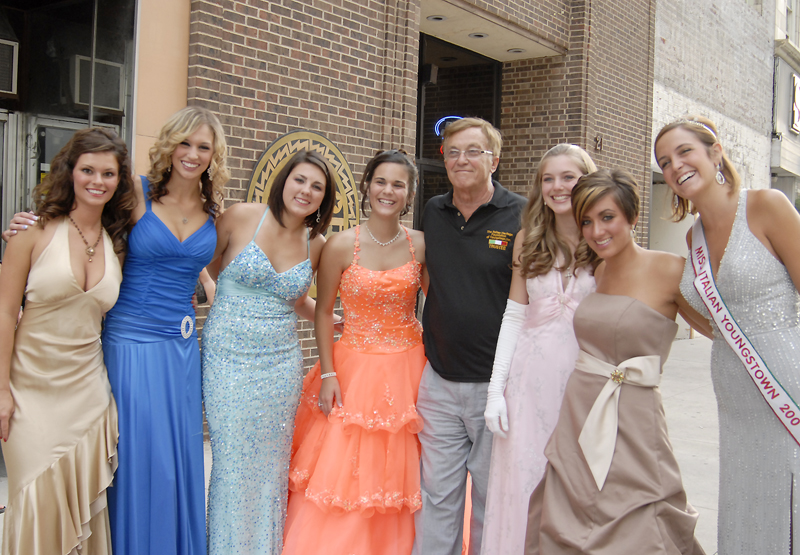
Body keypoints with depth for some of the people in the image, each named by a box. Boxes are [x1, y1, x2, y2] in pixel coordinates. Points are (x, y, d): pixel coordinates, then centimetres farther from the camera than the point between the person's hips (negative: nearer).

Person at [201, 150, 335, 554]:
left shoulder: (315, 244, 5)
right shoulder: (240, 217, -6)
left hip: (281, 364, 3)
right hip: (228, 359, -3)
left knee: (271, 465, 11)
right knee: (232, 464, 3)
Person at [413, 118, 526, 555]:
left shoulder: (521, 216, -8)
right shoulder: (432, 212, 7)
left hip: (497, 383, -4)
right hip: (439, 381, 4)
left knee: (491, 496, 11)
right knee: (436, 495, 11)